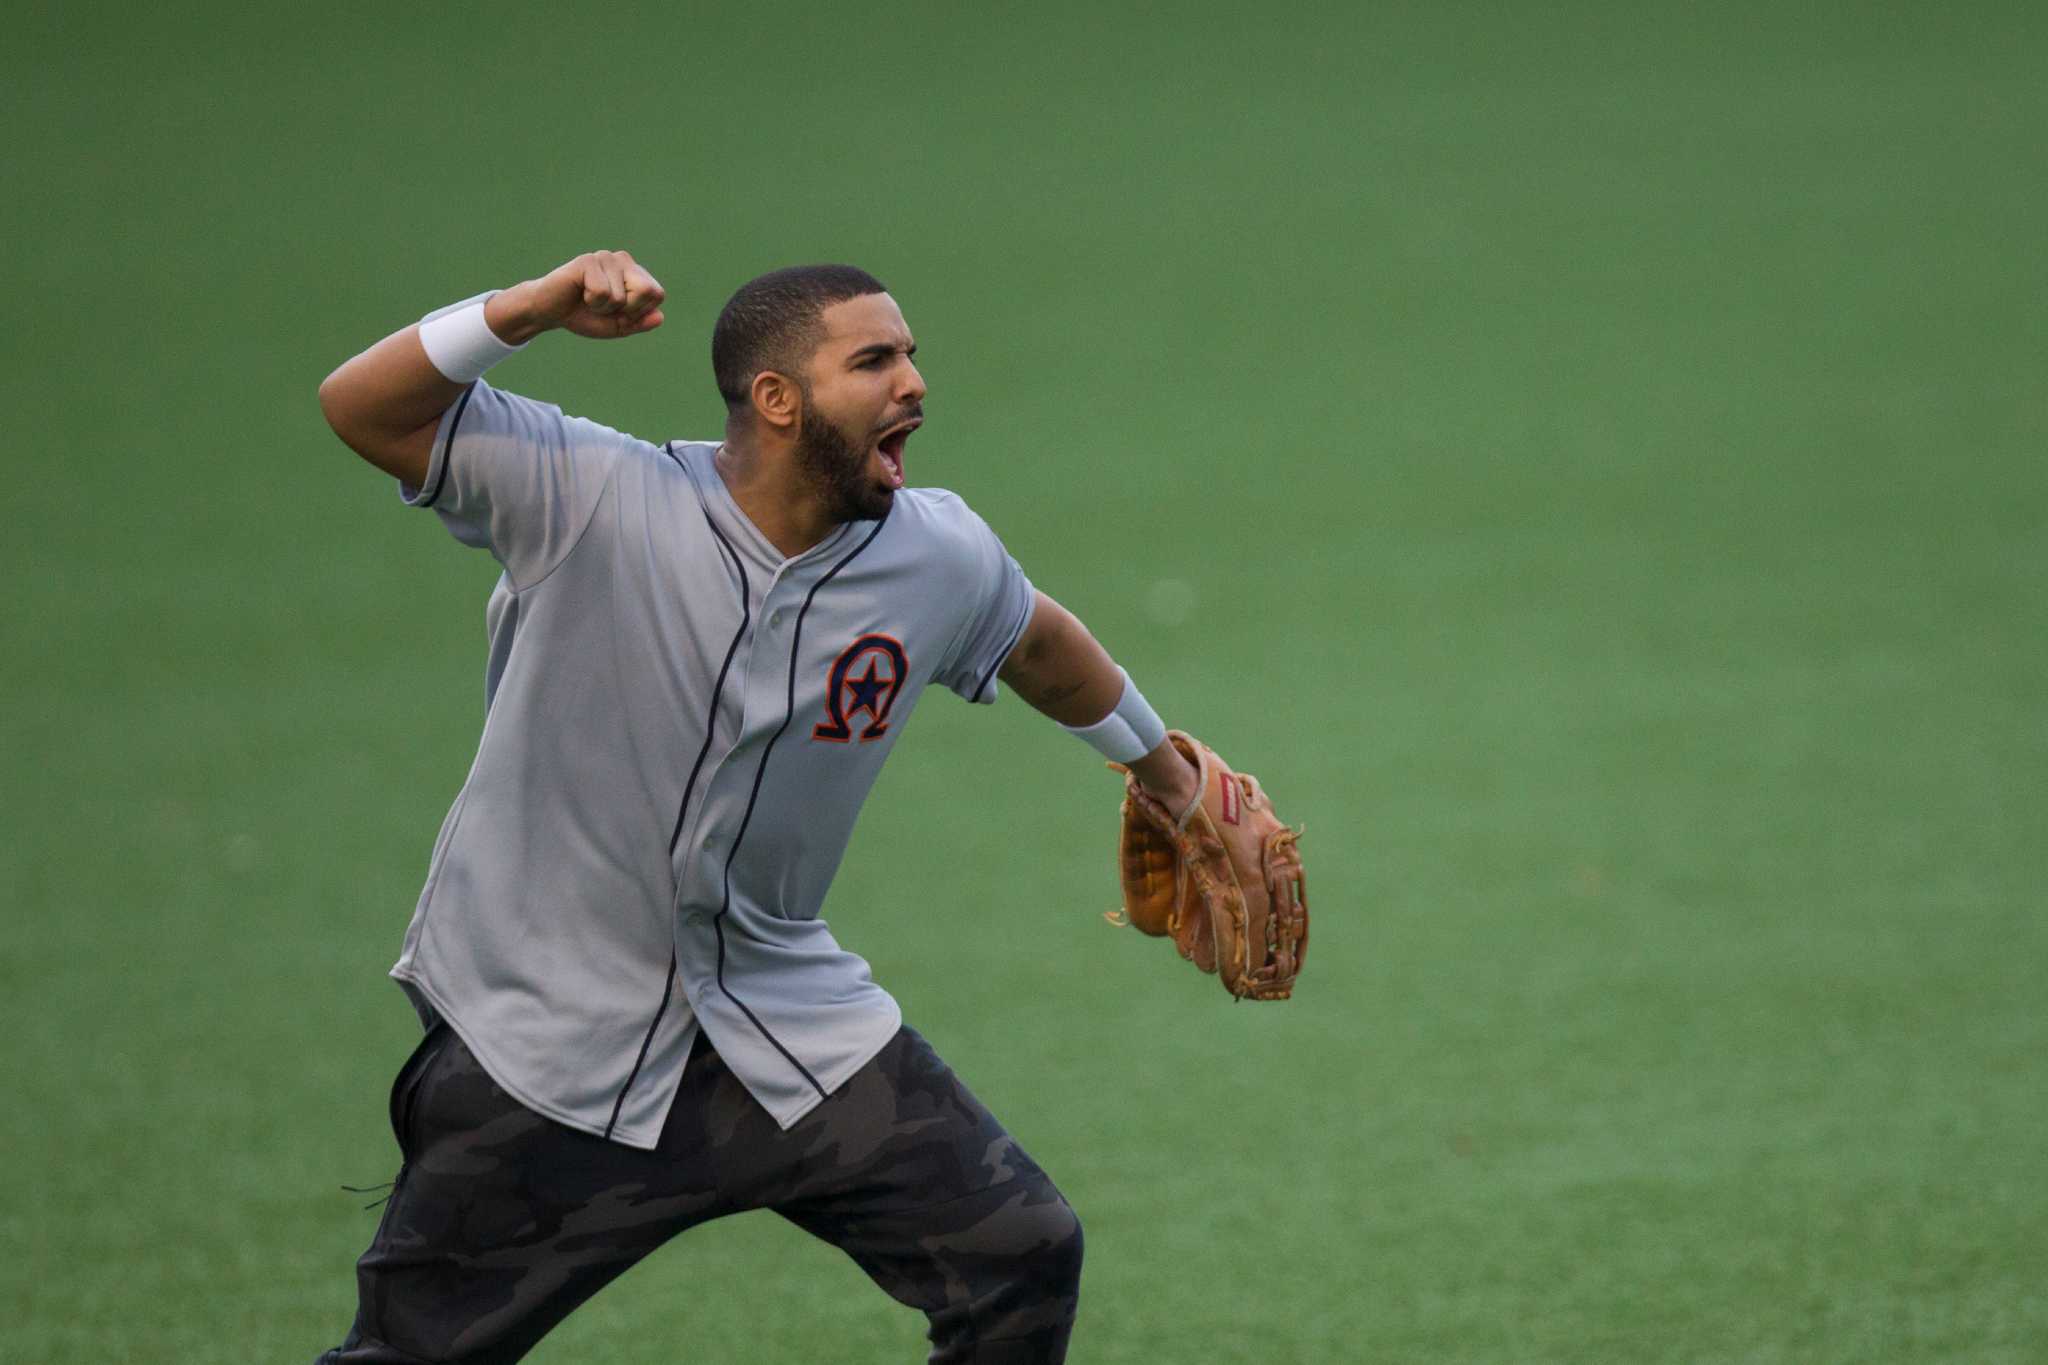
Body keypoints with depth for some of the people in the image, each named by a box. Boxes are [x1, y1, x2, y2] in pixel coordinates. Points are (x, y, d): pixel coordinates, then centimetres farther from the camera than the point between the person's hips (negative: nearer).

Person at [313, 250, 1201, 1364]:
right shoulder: (593, 500, -18)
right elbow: (359, 409, -20)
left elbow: (1037, 643, 17)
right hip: (546, 1045, -4)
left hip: (786, 1028, 4)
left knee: (1023, 1261, -2)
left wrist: (1160, 768, 33)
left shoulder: (941, 559, -5)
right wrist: (532, 309, -34)